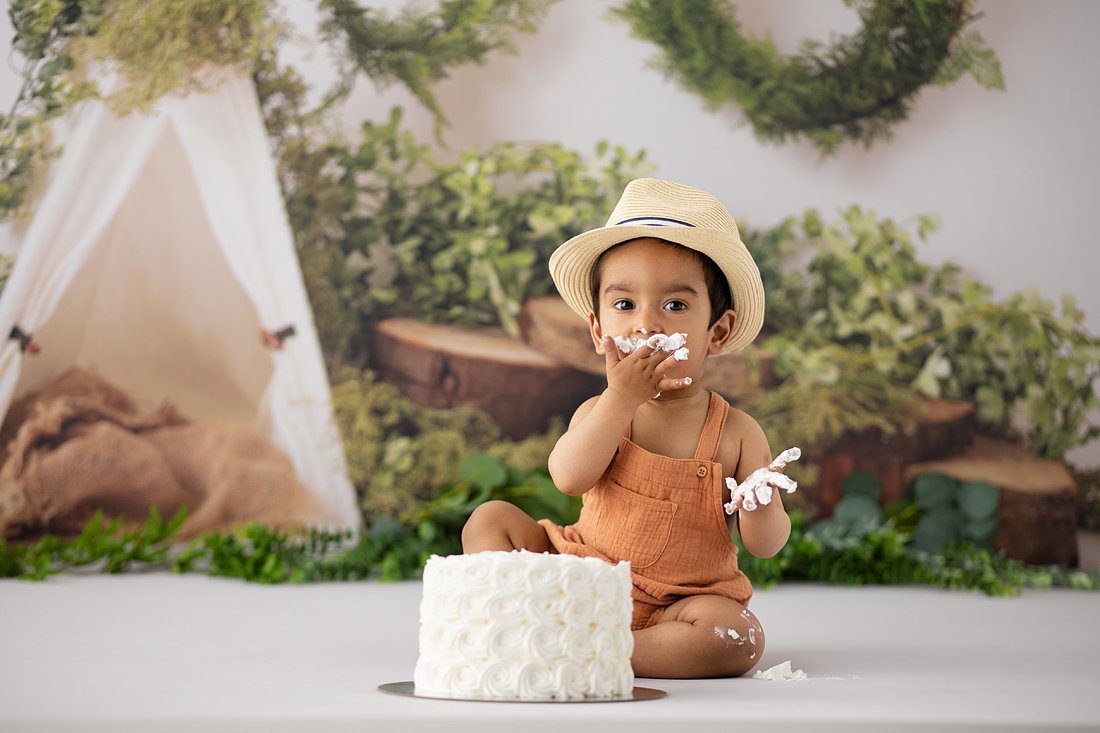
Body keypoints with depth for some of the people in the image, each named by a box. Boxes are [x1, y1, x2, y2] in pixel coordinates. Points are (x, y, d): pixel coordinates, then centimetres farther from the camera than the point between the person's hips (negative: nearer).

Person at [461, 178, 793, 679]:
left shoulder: (736, 433, -8)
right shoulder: (601, 412, -3)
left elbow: (765, 545, -8)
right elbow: (569, 477, -24)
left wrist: (762, 505, -31)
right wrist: (620, 398, -28)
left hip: (675, 604, -2)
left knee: (739, 638, -31)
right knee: (490, 519, -4)